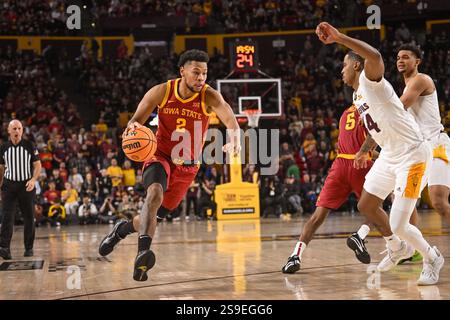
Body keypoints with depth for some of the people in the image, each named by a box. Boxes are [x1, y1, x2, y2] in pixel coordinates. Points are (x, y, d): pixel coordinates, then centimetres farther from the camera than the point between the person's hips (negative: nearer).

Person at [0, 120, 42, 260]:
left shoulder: (29, 146, -2)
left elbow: (37, 165, -1)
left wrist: (33, 179, -17)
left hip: (27, 185, 0)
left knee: (29, 218, 6)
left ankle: (29, 248, 17)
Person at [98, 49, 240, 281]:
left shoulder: (209, 97, -19)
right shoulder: (161, 92, -13)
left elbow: (227, 115, -37)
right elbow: (138, 118, -7)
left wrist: (234, 136, -61)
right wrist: (132, 126, -34)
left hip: (187, 165, 1)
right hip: (160, 155, -1)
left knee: (155, 216, 8)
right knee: (156, 192, -33)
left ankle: (123, 228, 39)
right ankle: (143, 250, -38)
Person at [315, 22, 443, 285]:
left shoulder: (371, 81, -18)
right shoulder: (358, 95, 12)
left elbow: (375, 56, -42)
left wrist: (339, 38, -47)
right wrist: (366, 150, 37)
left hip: (413, 155, -10)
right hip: (390, 155, 10)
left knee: (398, 224, -11)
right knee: (366, 205, 17)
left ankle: (432, 259, 16)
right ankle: (398, 248, 39)